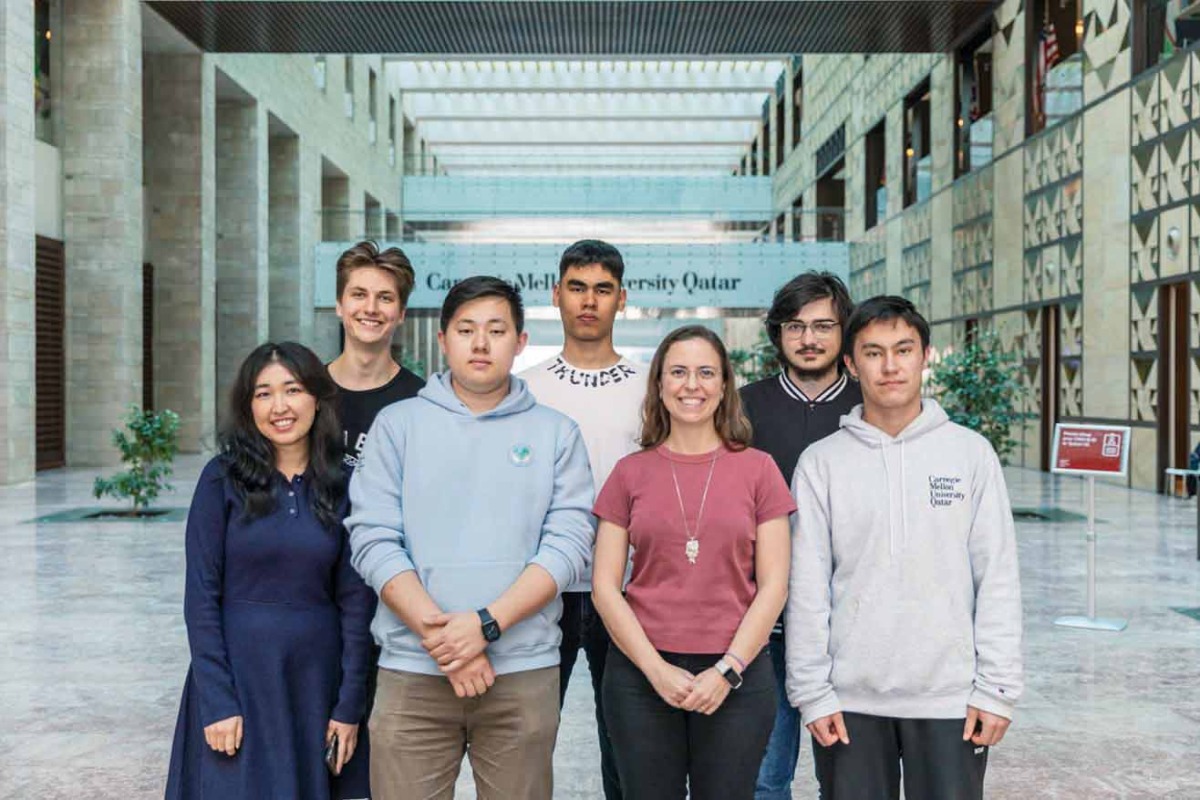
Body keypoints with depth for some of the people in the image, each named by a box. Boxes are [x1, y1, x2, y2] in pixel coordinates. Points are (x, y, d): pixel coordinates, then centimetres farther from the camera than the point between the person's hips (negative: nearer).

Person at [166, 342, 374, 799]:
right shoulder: (223, 478, -5)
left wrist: (349, 705, -2)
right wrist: (217, 702, -11)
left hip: (315, 678, 2)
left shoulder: (342, 485, 1)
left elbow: (355, 600, 2)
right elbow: (201, 595, -6)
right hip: (238, 674, -2)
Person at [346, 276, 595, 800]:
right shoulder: (397, 424, 5)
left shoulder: (556, 433, 6)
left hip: (524, 673, 0)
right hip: (411, 673, 0)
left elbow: (569, 545, -3)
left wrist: (485, 624, -15)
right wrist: (438, 633, -13)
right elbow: (372, 540, -2)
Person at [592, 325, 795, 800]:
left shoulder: (757, 469, 3)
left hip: (736, 679, 0)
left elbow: (773, 585, 0)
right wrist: (656, 669, -8)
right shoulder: (630, 472, 4)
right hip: (642, 676, 1)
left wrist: (728, 669, -9)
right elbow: (605, 586, 1)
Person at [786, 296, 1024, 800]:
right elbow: (807, 587, 0)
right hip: (850, 699, 0)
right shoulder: (821, 463, 1)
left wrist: (996, 688, -4)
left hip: (951, 699, 0)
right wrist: (812, 691, -3)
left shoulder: (970, 452, 1)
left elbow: (997, 578, 0)